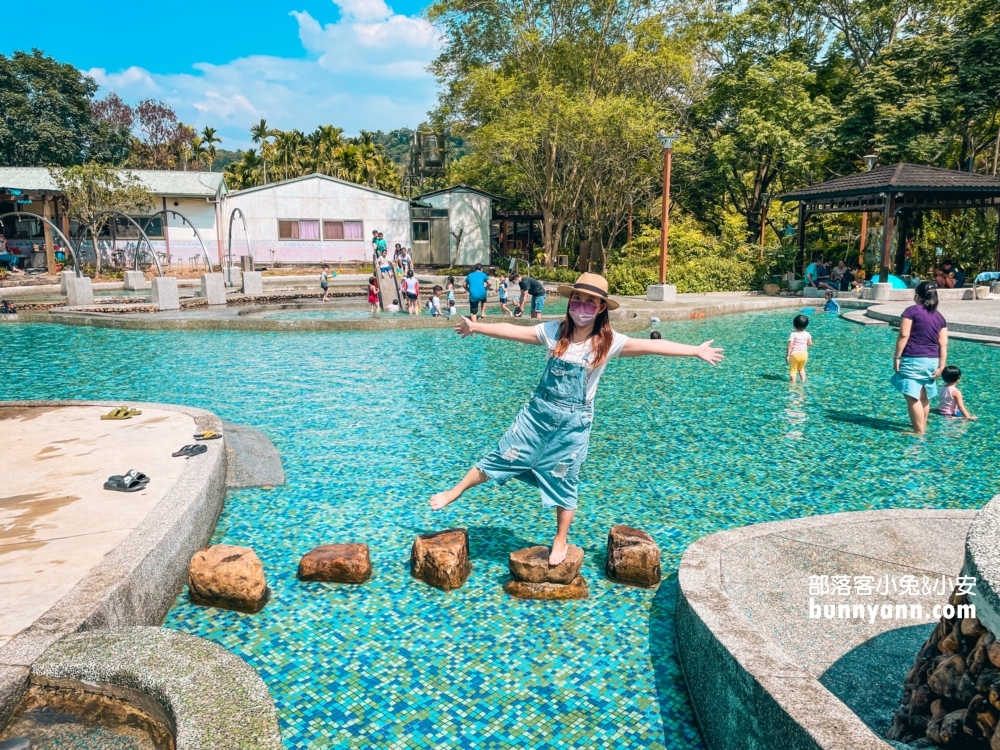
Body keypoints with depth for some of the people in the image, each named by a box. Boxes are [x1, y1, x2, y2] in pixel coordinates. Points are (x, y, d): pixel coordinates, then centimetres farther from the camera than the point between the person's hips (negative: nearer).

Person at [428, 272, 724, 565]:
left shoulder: (608, 342, -10)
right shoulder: (554, 331, -6)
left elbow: (652, 346, -13)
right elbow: (513, 330, -5)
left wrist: (695, 351, -14)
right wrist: (477, 327, -6)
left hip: (574, 421, -1)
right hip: (538, 411, 1)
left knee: (563, 481, 10)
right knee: (502, 457, 8)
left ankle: (561, 540, 28)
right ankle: (455, 492, 27)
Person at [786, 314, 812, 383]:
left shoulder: (793, 334, -16)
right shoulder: (807, 334, -2)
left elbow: (790, 345, -18)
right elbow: (810, 344, 7)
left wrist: (787, 355, -12)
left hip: (795, 355, -5)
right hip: (804, 354, 5)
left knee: (793, 370, 7)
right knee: (801, 368, 26)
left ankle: (793, 383, 6)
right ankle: (803, 381, 22)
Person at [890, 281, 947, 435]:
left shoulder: (911, 310, -5)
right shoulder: (940, 317, 11)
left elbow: (904, 335, -12)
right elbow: (943, 344, 6)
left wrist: (897, 357, -9)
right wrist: (942, 365, 7)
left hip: (913, 359, -7)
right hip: (931, 361, 7)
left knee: (913, 397, -3)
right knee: (924, 397, 19)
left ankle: (919, 432, -4)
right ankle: (922, 426, 31)